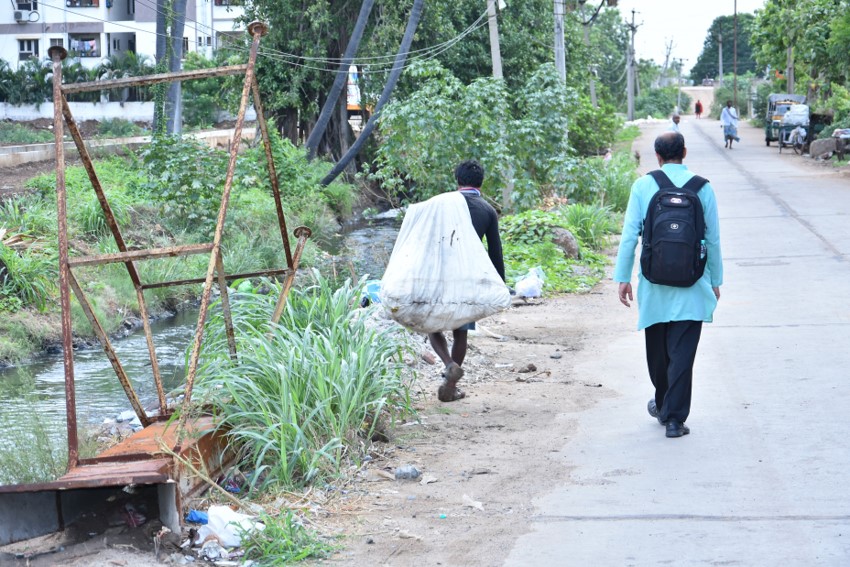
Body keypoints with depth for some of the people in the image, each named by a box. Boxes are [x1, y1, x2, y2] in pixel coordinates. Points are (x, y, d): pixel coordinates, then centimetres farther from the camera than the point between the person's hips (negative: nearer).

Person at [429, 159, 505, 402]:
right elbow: (495, 252, 5)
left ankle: (450, 365, -15)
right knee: (460, 332, 12)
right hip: (470, 278, 2)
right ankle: (450, 388, 15)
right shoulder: (488, 211, 5)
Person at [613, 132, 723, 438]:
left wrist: (623, 277, 1)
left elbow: (629, 235, -5)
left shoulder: (643, 186, -3)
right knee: (682, 353, 0)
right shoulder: (702, 187, -2)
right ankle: (674, 417, -4)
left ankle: (662, 404, 36)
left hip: (654, 282, 1)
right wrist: (715, 280, 11)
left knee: (657, 348, 18)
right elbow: (713, 238, 1)